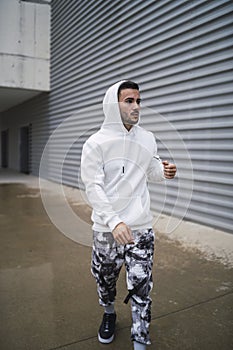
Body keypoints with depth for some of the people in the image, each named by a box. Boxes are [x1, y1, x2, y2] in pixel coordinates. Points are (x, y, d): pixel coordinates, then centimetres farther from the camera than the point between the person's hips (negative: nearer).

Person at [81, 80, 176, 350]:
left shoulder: (148, 139, 3)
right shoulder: (95, 143, -9)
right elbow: (93, 187, -14)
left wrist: (163, 171, -8)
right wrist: (114, 221, -25)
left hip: (141, 228, 2)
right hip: (106, 229, -1)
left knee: (141, 287, 3)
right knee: (105, 279, 18)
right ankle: (109, 315, 48)